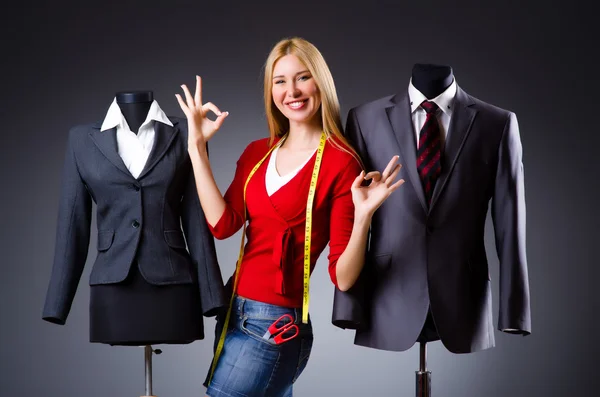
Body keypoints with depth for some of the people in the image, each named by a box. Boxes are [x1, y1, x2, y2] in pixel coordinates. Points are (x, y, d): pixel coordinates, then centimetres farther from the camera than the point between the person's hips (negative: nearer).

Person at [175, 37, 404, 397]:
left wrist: (363, 216, -30)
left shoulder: (341, 162, -11)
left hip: (277, 325, -6)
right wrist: (198, 147, -6)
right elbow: (223, 224, -8)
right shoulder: (257, 153, 8)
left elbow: (343, 278, -13)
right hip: (233, 313, 6)